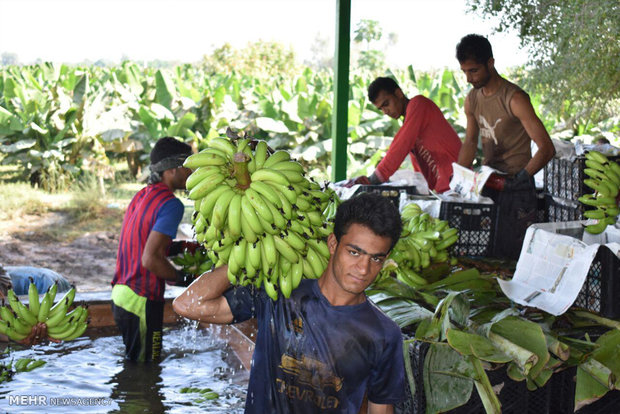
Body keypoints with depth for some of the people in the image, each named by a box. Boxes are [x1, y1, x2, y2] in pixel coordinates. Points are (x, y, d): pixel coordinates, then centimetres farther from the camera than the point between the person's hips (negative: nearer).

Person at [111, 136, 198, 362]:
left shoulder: (141, 196, 11)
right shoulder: (171, 204, -17)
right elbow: (150, 259, -25)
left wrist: (184, 246, 13)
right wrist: (184, 278, -12)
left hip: (121, 293, 9)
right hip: (141, 301, -9)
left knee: (134, 362, 21)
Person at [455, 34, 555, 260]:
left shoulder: (514, 99, -15)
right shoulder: (472, 99, 8)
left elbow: (546, 148, -18)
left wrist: (517, 181, -27)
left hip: (516, 190, -7)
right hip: (486, 184, 7)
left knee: (509, 255, -7)